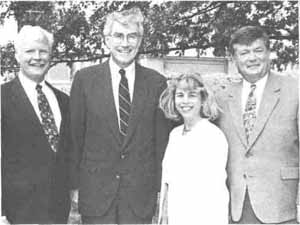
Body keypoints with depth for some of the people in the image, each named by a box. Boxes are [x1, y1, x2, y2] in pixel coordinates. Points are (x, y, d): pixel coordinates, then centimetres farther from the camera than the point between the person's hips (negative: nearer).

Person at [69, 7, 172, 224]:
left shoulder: (156, 82, 0)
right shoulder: (85, 78, -2)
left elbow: (162, 140, 3)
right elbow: (75, 136, 1)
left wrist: (160, 187, 2)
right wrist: (75, 184, 0)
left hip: (141, 193, 1)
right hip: (95, 190, 0)